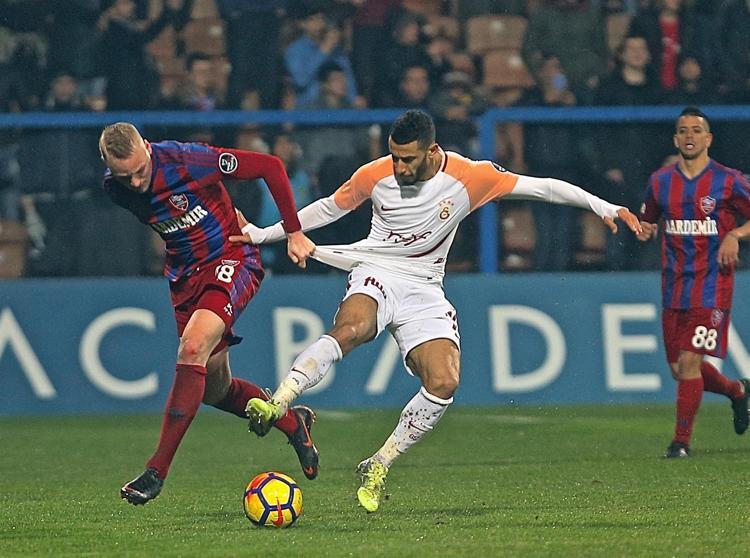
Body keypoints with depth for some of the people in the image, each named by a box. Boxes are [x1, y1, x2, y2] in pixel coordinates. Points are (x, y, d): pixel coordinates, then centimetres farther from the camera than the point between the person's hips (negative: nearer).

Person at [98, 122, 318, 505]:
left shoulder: (188, 160, -24)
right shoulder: (113, 187, -6)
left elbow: (270, 167, -16)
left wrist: (293, 233, -11)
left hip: (232, 261, -7)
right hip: (185, 276, 7)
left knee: (192, 349, -28)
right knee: (213, 389, 8)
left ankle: (157, 471, -26)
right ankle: (292, 423, 36)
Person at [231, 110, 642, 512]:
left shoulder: (469, 177, -8)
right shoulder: (375, 175, -5)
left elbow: (541, 187, -5)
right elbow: (329, 208, 12)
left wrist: (600, 205, -12)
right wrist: (265, 233, 12)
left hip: (424, 290, 2)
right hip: (376, 273, -2)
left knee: (444, 383, -20)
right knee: (350, 330, -37)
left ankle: (377, 468, -5)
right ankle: (274, 407, -45)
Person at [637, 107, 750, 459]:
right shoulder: (660, 182, 9)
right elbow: (648, 219, 23)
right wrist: (645, 230, 0)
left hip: (712, 285, -5)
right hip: (674, 287, 5)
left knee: (689, 361, -14)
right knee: (679, 369, 6)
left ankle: (682, 439, -4)